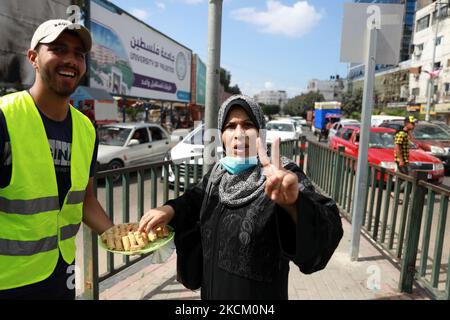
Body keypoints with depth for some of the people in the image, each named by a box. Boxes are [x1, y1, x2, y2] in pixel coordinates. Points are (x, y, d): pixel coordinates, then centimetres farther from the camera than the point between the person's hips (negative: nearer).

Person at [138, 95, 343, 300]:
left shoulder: (280, 178, -22)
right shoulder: (218, 174, -4)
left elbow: (326, 228, -36)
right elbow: (195, 199, 14)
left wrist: (293, 203, -58)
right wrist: (170, 209, -6)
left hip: (259, 293, -5)